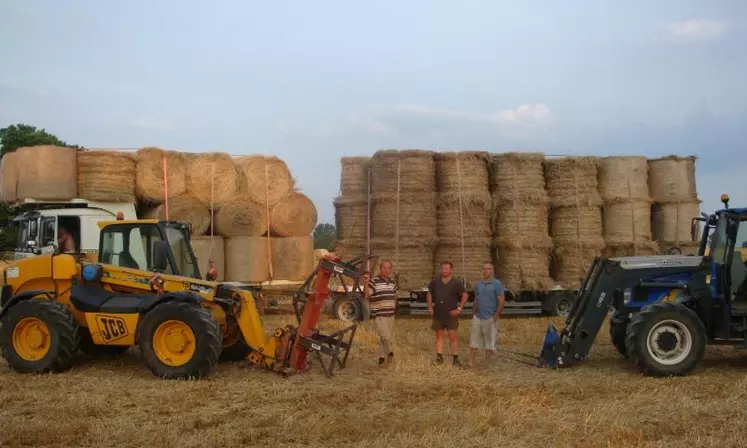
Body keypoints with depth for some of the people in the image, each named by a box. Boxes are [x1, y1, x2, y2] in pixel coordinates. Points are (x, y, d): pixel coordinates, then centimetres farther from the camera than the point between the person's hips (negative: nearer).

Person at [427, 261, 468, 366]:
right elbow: (429, 294, 14)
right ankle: (439, 356, 14)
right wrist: (430, 307, 5)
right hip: (438, 314, 3)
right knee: (439, 335, 8)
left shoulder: (456, 283, -6)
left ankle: (455, 358, 1)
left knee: (452, 336, -3)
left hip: (451, 314, -3)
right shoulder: (435, 282, 3)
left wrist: (459, 308, -9)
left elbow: (465, 296, -4)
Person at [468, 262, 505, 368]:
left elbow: (501, 301, -8)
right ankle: (471, 362, 7)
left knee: (489, 341, 4)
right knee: (474, 340, 3)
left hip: (490, 318, -4)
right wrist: (474, 313, 11)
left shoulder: (497, 284, -5)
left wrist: (496, 316, -13)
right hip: (477, 317, 4)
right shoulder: (478, 284, 11)